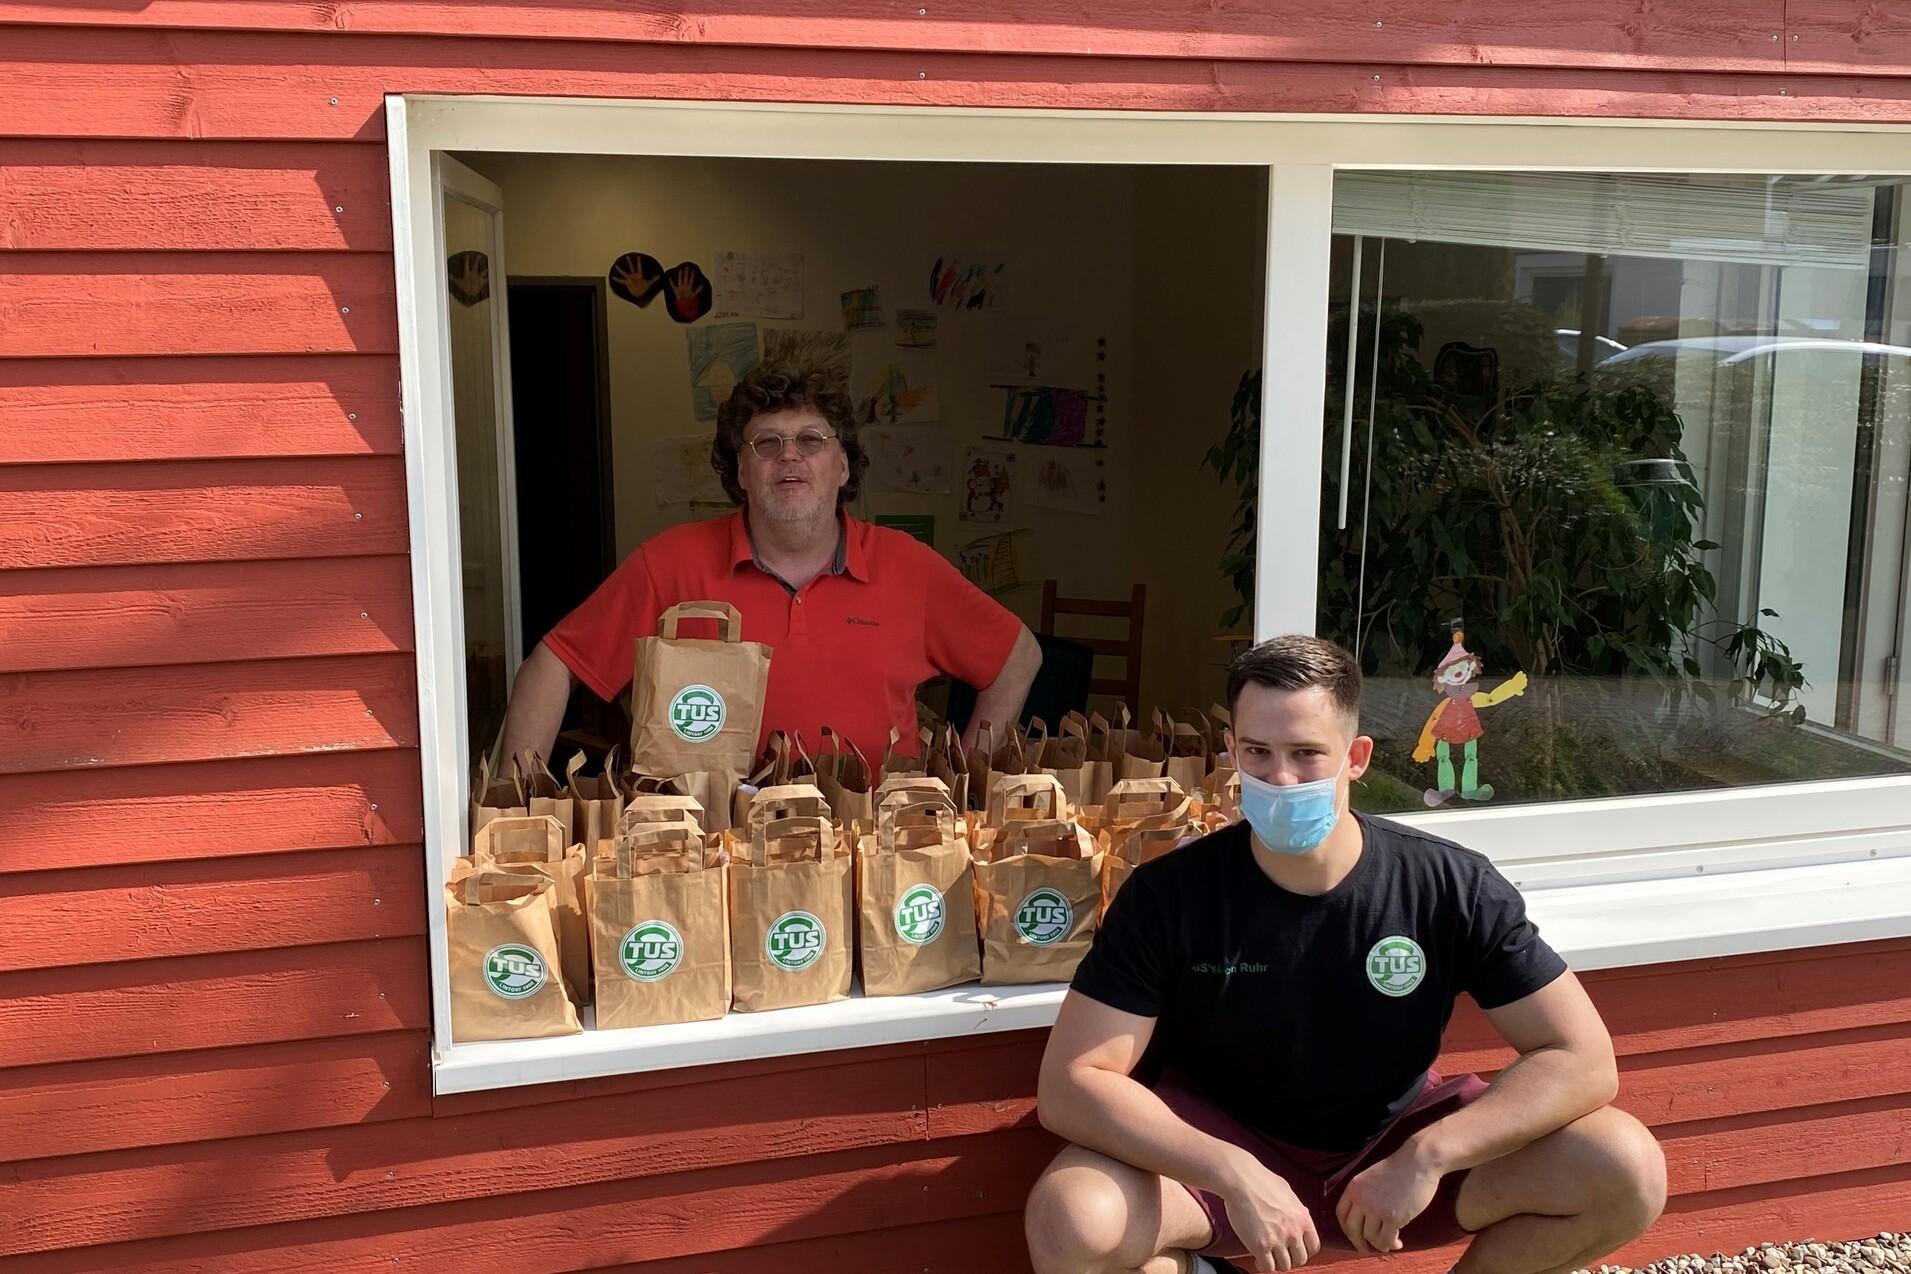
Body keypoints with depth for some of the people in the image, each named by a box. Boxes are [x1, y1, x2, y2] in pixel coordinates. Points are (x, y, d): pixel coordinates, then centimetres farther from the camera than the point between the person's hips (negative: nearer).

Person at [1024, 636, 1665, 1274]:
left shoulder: (1454, 889, -15)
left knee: (1627, 1170, -20)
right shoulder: (1167, 895, -19)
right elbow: (1070, 1085, -22)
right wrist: (1235, 1176, -34)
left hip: (1392, 1139, 2)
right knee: (1068, 1221, -32)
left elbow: (1584, 1060, -14)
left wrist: (1426, 1156, -28)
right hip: (1221, 1148, -1)